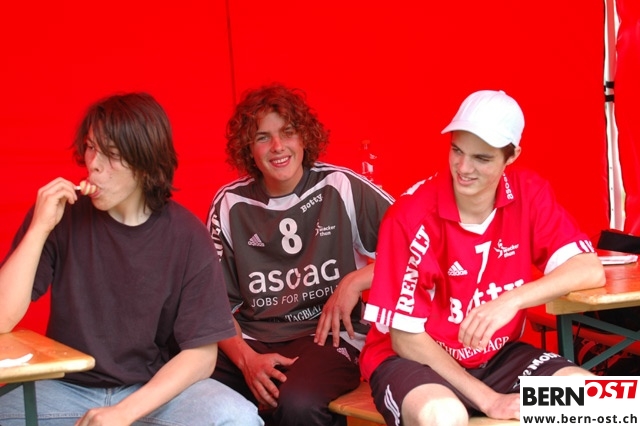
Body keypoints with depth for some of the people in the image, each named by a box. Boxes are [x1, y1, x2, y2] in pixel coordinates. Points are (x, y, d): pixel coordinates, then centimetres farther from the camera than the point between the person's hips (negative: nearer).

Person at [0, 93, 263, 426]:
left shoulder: (187, 236, -8)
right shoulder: (61, 215, -6)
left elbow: (200, 353, -9)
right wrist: (40, 228, -21)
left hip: (158, 389, 0)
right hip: (69, 387, 0)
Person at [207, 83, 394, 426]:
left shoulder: (340, 188, -2)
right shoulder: (230, 204, 6)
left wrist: (356, 281, -11)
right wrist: (246, 358, -8)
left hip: (327, 335, -1)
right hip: (252, 338, 2)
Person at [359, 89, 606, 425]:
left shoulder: (529, 194, -7)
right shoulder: (412, 215, -20)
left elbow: (590, 270, -17)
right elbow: (405, 337, -17)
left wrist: (512, 300, -32)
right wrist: (487, 399, -21)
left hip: (496, 356, 5)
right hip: (416, 360, -4)